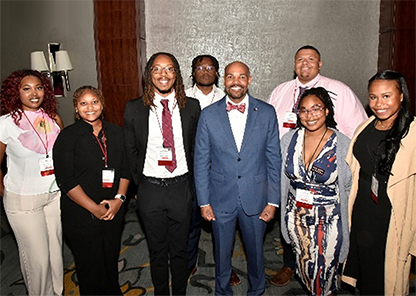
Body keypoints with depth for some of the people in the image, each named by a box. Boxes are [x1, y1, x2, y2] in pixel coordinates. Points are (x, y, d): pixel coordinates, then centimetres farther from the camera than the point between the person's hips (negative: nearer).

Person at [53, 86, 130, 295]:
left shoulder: (116, 133, 5)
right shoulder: (67, 137, -7)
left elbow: (125, 169, 7)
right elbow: (66, 180, -12)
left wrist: (119, 199, -7)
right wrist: (94, 208, -14)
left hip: (114, 210, 4)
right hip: (81, 214, -3)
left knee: (111, 260, 17)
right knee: (90, 264, 8)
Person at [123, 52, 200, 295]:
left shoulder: (192, 107, -1)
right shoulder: (134, 109, -2)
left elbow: (197, 147, 6)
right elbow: (130, 150, 6)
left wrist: (190, 180, 3)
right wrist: (140, 181, 3)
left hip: (181, 188, 0)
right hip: (150, 190, 0)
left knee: (180, 249, 15)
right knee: (157, 250, 16)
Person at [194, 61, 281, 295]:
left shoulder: (267, 113, -3)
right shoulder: (209, 115, -4)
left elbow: (274, 159, -1)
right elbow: (201, 162, -1)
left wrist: (273, 200, -2)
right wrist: (204, 202, -3)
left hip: (256, 199, 0)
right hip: (221, 199, 0)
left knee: (256, 251, 18)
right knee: (222, 252, 17)